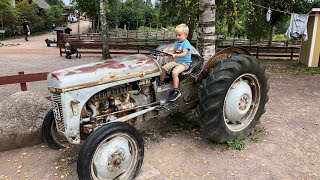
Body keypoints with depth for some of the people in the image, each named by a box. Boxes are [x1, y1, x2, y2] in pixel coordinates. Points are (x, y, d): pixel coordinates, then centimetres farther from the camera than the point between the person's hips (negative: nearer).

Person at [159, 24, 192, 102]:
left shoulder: (186, 43, -15)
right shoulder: (177, 43, 11)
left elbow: (184, 54, -28)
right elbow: (173, 52, 16)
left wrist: (175, 55, -41)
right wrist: (168, 53, -4)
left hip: (184, 63, -9)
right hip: (176, 61, 9)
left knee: (174, 72, -31)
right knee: (164, 68, 3)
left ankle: (176, 91, -25)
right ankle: (161, 83, 19)